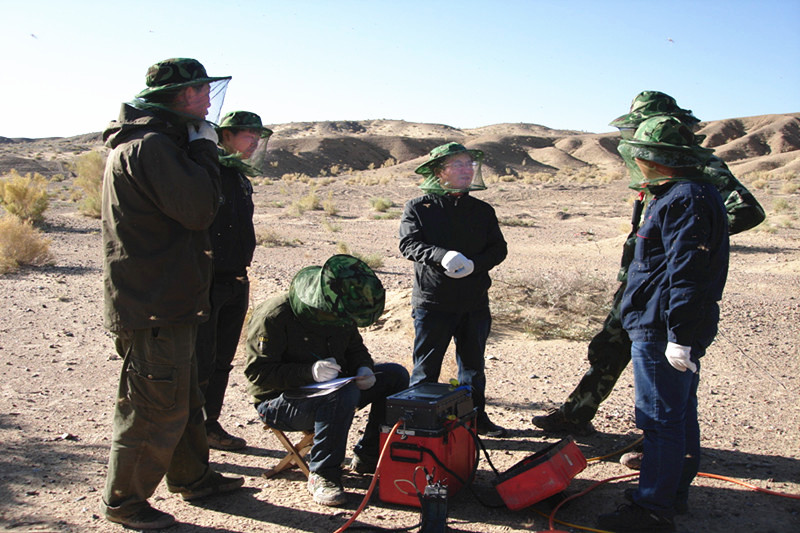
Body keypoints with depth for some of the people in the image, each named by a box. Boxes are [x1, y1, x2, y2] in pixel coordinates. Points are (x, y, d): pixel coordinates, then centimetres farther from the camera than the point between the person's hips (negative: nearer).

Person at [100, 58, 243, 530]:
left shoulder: (156, 142, 15)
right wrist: (204, 149, -12)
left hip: (169, 302, 11)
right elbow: (199, 208, -22)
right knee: (154, 408, 1)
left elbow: (188, 205, 18)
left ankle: (193, 477, 38)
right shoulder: (148, 146, -18)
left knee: (185, 397, 22)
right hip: (152, 308, -11)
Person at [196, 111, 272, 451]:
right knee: (201, 362, -4)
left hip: (235, 282, 8)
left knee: (222, 361, 15)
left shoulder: (241, 177, 16)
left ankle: (211, 425, 27)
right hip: (207, 282, -8)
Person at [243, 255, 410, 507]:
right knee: (344, 394, -37)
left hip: (330, 387, 8)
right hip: (280, 401, -8)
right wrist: (309, 372, -36)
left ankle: (369, 457, 3)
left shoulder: (338, 314, -1)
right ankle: (323, 475, -21)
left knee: (395, 375, -3)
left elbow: (355, 348, 13)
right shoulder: (275, 316, -23)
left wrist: (363, 368, -12)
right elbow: (258, 372, -23)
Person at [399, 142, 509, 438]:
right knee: (426, 367, 2)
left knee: (473, 365, 17)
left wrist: (475, 264, -16)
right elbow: (410, 244, -13)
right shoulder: (417, 208, -1)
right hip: (432, 301, -4)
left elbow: (499, 248, 5)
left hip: (475, 303, 4)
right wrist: (442, 256, -31)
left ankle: (476, 416, 33)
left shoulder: (483, 210, 10)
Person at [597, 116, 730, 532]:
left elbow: (687, 274, -24)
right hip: (670, 329, 11)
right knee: (680, 415, 18)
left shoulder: (686, 199, -18)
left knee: (661, 420, -5)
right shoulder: (690, 194, 17)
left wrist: (679, 336, -25)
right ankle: (674, 492, 31)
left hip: (662, 333, -11)